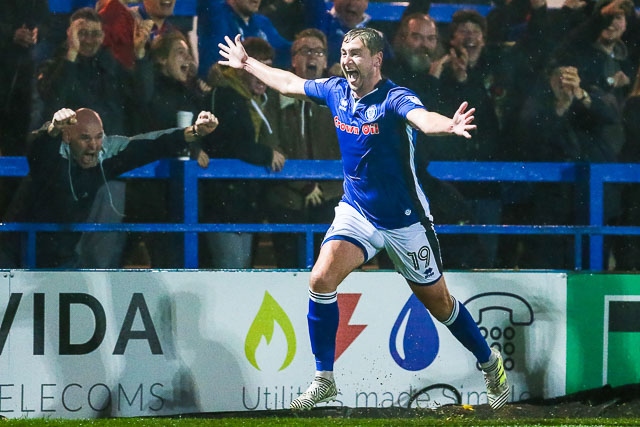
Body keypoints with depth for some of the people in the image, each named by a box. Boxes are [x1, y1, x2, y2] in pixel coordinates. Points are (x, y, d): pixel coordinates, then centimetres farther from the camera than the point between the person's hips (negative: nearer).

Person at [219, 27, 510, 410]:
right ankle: (324, 380, -5)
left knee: (438, 303, 6)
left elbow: (423, 119, -46)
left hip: (405, 220, -5)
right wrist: (247, 63, 28)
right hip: (356, 211, 5)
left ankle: (491, 364, 31)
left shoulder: (394, 99, -23)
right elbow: (289, 83, 16)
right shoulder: (336, 91, -4)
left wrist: (448, 125, -68)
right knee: (321, 279, -17)